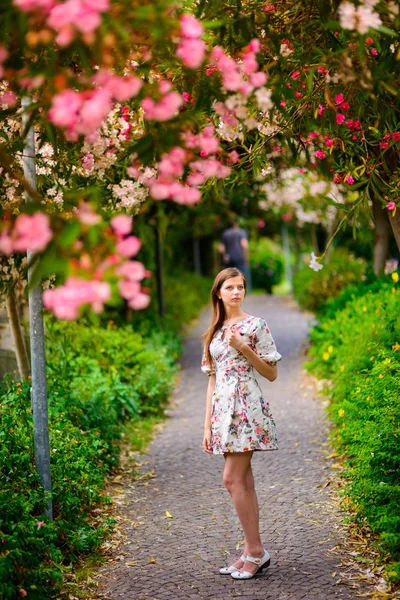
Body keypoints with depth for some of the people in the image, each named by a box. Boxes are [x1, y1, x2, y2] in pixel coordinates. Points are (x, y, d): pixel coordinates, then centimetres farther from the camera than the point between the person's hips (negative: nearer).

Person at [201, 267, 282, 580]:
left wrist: (243, 348, -14)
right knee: (244, 481, 7)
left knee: (233, 479, -11)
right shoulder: (215, 331, 15)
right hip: (223, 408, 6)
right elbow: (212, 380, 15)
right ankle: (254, 553, 11)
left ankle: (255, 550, -2)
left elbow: (272, 373, -2)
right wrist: (208, 425, 11)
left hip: (247, 408, -6)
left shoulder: (256, 325, -2)